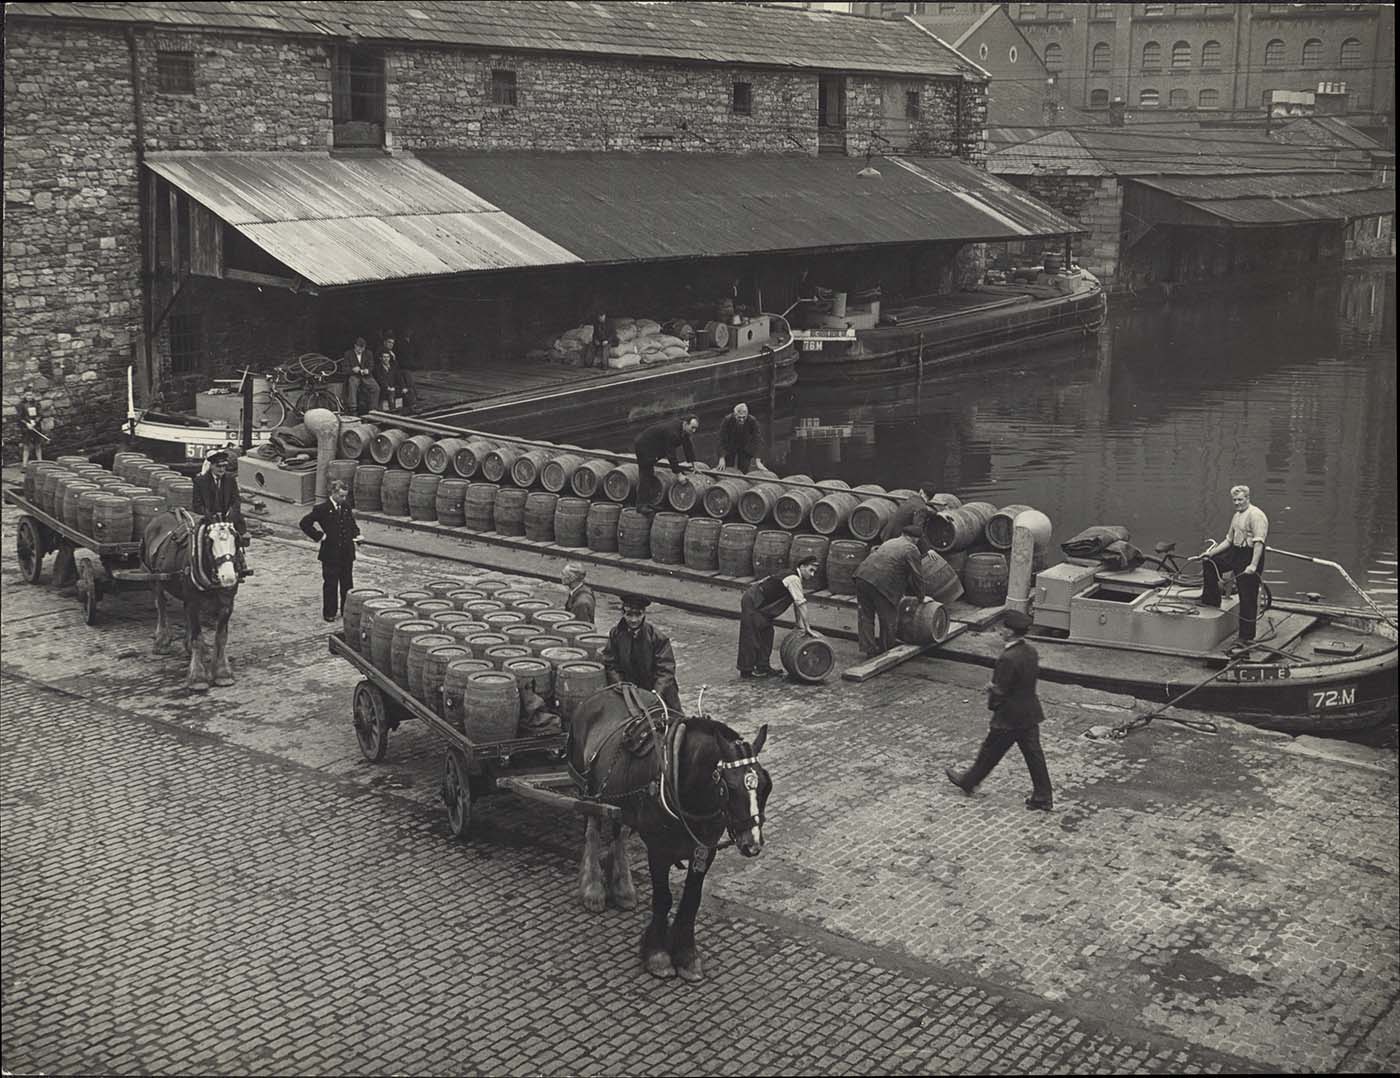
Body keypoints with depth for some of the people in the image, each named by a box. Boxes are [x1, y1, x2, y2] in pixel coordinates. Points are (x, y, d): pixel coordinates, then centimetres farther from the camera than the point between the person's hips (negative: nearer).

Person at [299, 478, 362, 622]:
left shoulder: (346, 507, 6)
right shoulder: (323, 509, -10)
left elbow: (352, 524, 22)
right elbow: (305, 523, -11)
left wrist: (356, 535, 3)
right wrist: (319, 536, -12)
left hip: (347, 553, 5)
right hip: (330, 554, -5)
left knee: (347, 583, 10)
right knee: (330, 584, 4)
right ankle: (329, 613, 13)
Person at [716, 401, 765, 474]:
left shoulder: (752, 421, -28)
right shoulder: (727, 420, -28)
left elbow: (758, 441, -26)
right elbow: (722, 440, -24)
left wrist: (758, 461, -32)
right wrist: (722, 459, -28)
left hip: (746, 449, 0)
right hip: (730, 448, 0)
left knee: (744, 471, -6)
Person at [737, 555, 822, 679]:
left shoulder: (796, 579, 9)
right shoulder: (793, 579, -22)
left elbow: (797, 603, 14)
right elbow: (801, 604, -25)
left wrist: (800, 626, 11)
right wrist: (808, 629, -24)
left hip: (761, 604, 10)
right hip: (752, 603, -10)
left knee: (766, 634, 14)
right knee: (751, 636, -4)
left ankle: (763, 667, 22)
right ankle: (746, 670, 4)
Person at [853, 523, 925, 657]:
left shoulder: (890, 542, 29)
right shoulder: (911, 549, 5)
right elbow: (917, 576, 3)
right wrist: (920, 596, 18)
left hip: (862, 575, 7)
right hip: (882, 584, -7)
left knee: (866, 616, 15)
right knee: (888, 619, 9)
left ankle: (868, 649, 18)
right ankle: (887, 650, 21)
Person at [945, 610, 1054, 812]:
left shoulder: (1008, 658, -25)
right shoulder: (1031, 652, 2)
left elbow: (1000, 691, -22)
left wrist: (992, 702, -1)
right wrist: (995, 688, 10)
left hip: (1008, 718, -7)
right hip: (1030, 714, 8)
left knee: (990, 752, 11)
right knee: (1033, 755, 11)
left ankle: (968, 782, 29)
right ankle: (1043, 797, 15)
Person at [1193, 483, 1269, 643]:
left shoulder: (1256, 515, -15)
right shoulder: (1236, 516, 17)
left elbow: (1259, 542, -23)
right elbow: (1229, 540, 22)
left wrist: (1253, 565, -32)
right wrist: (1210, 552, 11)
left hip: (1249, 556, -10)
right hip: (1235, 553, 10)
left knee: (1248, 598, -6)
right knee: (1210, 563, 8)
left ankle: (1246, 637, 0)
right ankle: (1210, 601, 19)